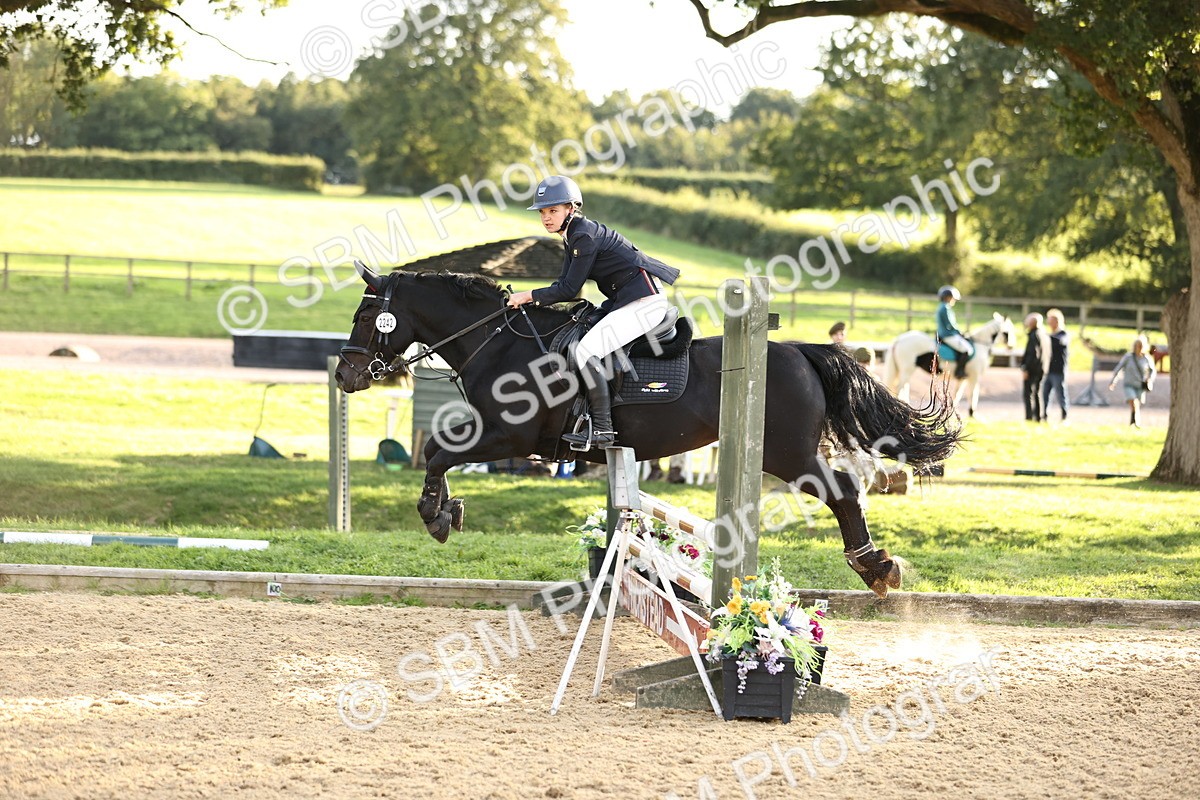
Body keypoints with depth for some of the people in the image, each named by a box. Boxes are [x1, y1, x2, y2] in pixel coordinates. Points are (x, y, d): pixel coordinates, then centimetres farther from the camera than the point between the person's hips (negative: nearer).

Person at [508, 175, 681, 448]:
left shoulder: (585, 236, -17)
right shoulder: (573, 235, 14)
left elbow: (570, 290, -16)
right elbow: (564, 284, 15)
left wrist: (530, 296, -10)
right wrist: (530, 299, 3)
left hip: (644, 300, -11)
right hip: (624, 299, 11)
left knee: (586, 351, -19)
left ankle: (603, 429, -19)